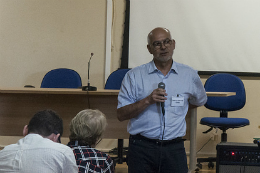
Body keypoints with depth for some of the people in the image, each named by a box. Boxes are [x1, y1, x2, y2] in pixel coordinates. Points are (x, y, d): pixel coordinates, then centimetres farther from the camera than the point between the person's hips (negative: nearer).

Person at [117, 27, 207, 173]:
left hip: (174, 148, 1)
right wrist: (147, 101, -14)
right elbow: (121, 115, -3)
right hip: (141, 148, -1)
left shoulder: (189, 75, 8)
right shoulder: (134, 76, 2)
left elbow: (199, 101, 28)